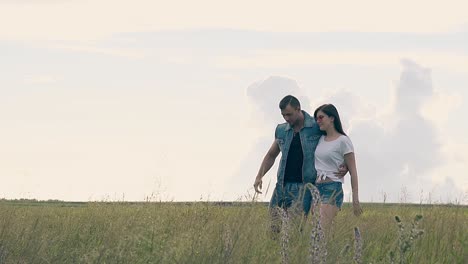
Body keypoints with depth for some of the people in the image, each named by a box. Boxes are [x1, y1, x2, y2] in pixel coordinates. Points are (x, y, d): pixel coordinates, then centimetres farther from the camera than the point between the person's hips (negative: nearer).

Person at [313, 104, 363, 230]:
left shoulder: (343, 141, -4)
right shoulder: (320, 139, 14)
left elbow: (353, 171, -3)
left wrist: (355, 200, -6)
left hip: (332, 188, -6)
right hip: (316, 188, 7)